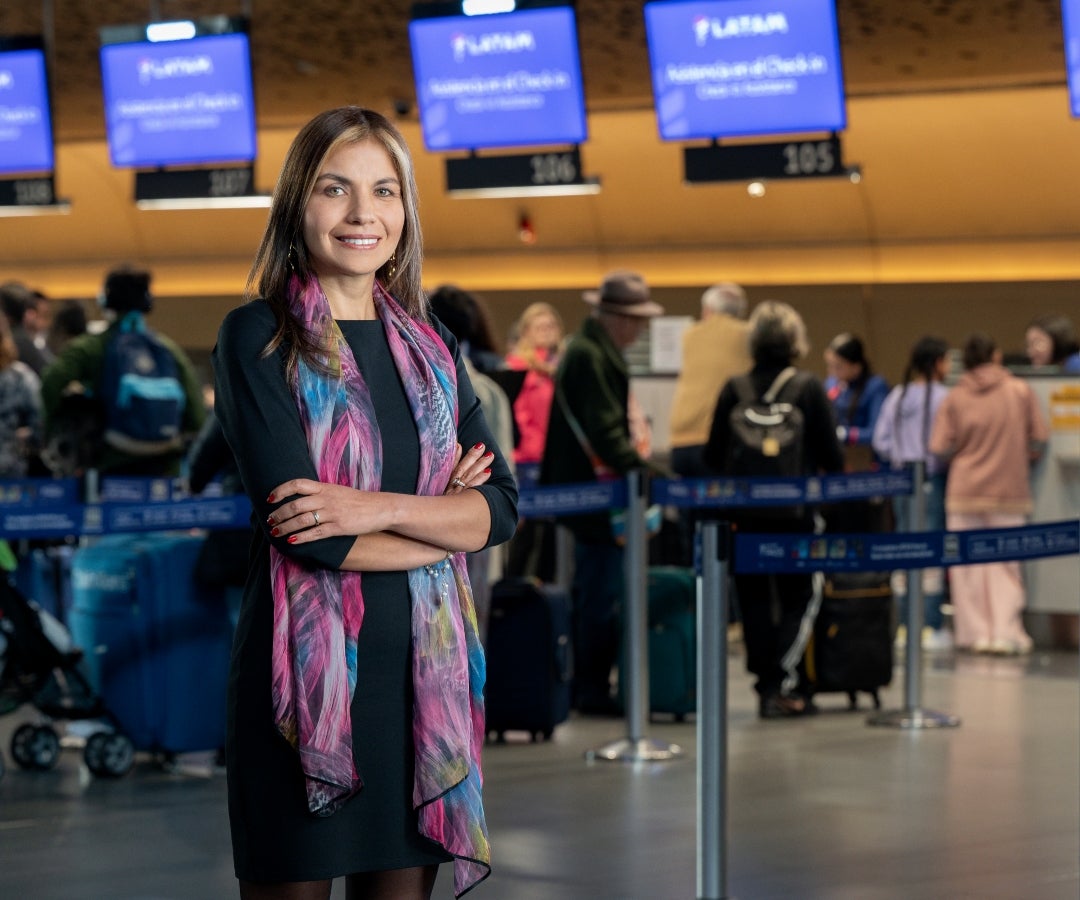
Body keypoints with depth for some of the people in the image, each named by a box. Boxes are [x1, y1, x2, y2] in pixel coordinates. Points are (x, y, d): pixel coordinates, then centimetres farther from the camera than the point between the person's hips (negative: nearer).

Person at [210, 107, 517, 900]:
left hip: (425, 667, 5)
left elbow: (500, 506, 2)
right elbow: (299, 525, -14)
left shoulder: (428, 347, 12)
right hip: (309, 663, -5)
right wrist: (440, 524, -3)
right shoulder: (258, 337, -4)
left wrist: (381, 510, -14)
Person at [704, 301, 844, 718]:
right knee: (797, 598, 6)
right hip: (794, 510, -2)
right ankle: (785, 684, -7)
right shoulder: (808, 388, -7)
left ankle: (767, 687, 12)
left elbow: (713, 456, 2)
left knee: (754, 599, 10)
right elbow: (830, 454, -5)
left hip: (745, 511, 2)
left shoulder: (733, 390, -2)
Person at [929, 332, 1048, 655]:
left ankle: (976, 632, 8)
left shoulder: (955, 398, -4)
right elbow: (1039, 440, -1)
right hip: (1009, 491, 0)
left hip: (964, 492, 0)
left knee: (968, 565, 8)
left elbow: (940, 449, -7)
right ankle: (1005, 632, 0)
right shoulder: (1021, 391, -4)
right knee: (1006, 564, 6)